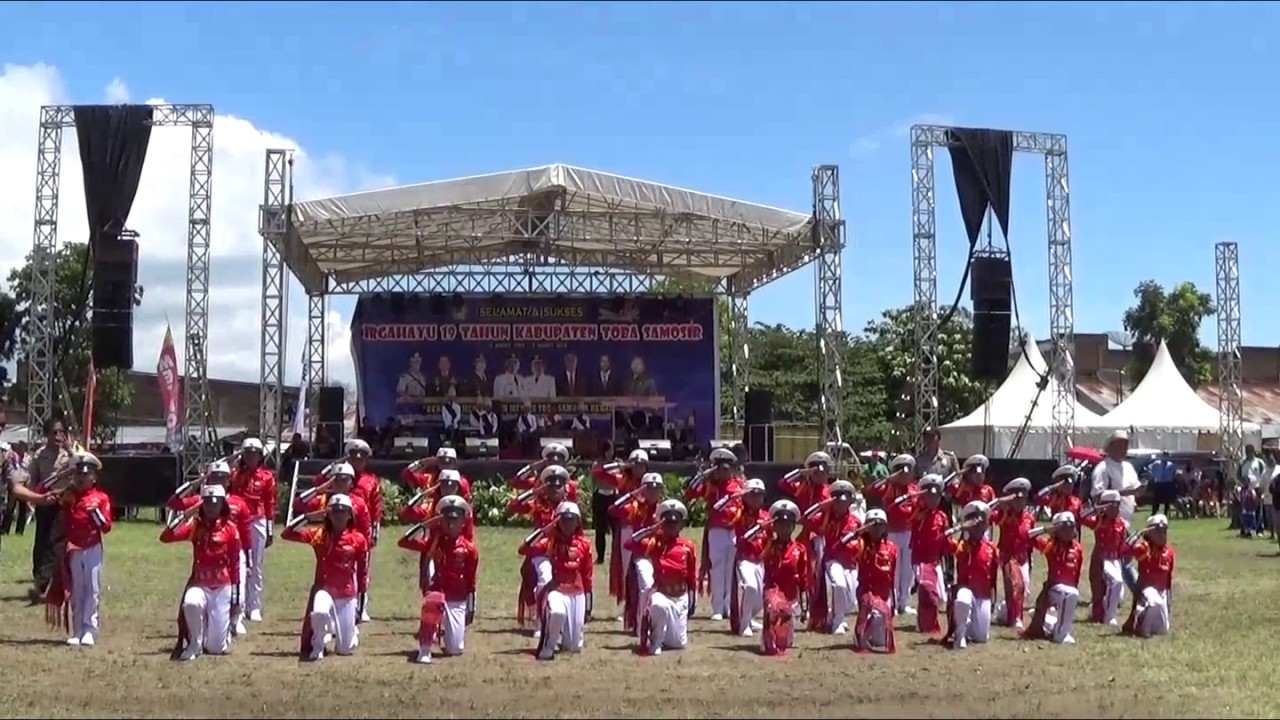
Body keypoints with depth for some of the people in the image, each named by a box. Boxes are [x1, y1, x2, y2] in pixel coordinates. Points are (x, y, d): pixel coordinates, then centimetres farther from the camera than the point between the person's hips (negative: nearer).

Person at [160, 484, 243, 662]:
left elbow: (236, 564, -2)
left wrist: (236, 599, -3)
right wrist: (186, 515, -19)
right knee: (191, 604, -38)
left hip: (223, 587, -1)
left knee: (217, 648, -4)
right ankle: (194, 644, -10)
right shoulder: (194, 525, -1)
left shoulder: (230, 528, -4)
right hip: (199, 584, 1)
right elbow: (165, 537, -14)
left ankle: (225, 626, 34)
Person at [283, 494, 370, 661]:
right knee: (320, 613, -38)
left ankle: (351, 628, 41)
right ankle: (317, 648, -8)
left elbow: (363, 573, 2)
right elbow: (287, 534, -12)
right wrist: (309, 517, -19)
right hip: (324, 589, -1)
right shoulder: (318, 535, -4)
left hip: (347, 594, 1)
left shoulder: (359, 539, -5)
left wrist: (360, 605, 4)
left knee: (346, 649, 2)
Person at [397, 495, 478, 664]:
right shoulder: (433, 541, 0)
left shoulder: (469, 548, 0)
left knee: (455, 649, -4)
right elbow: (404, 541, -11)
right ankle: (425, 651, -27)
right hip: (436, 592, -1)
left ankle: (445, 632, 35)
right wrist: (425, 524, -13)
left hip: (458, 600, 1)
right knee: (433, 602, -42)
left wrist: (471, 609, 6)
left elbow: (471, 582, 5)